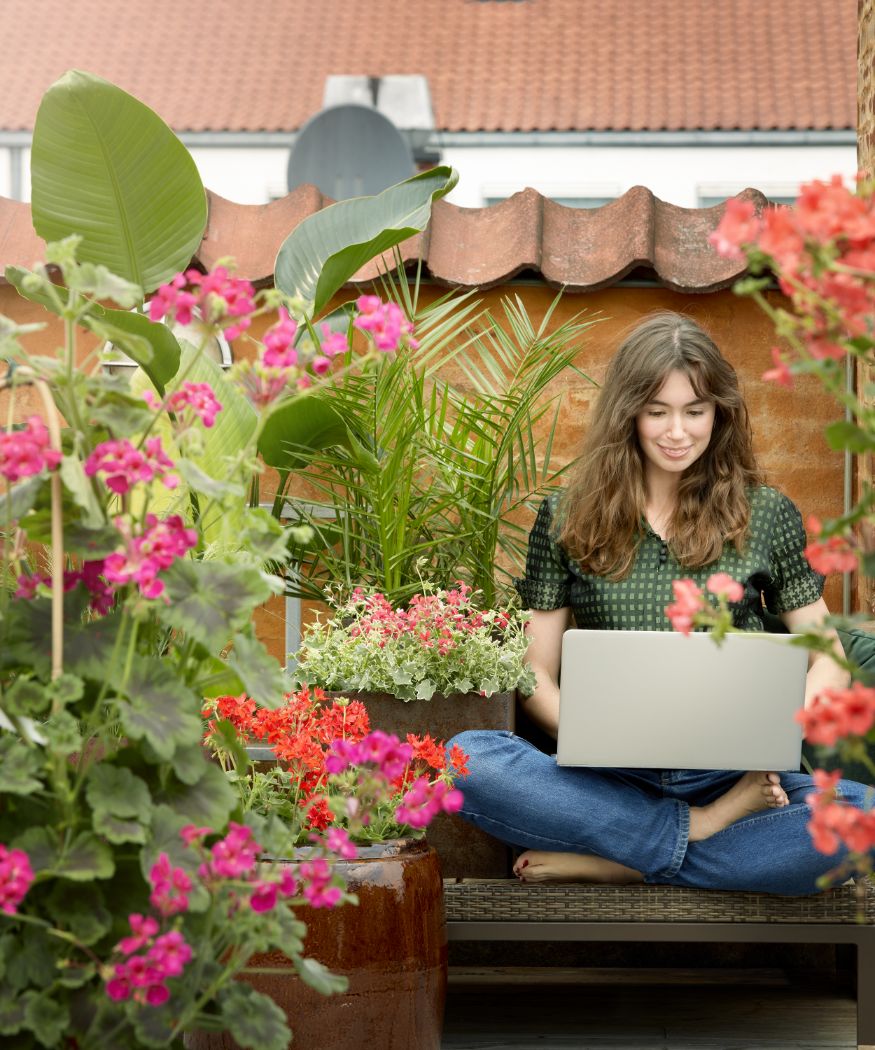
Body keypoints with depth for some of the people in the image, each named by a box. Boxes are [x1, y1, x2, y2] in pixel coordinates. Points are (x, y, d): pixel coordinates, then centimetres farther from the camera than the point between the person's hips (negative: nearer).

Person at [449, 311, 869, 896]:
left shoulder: (766, 515, 9)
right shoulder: (569, 518, 10)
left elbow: (828, 661, 12)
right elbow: (536, 674, 9)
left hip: (731, 777, 0)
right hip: (609, 780, 0)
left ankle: (610, 865, -22)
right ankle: (705, 830, -21)